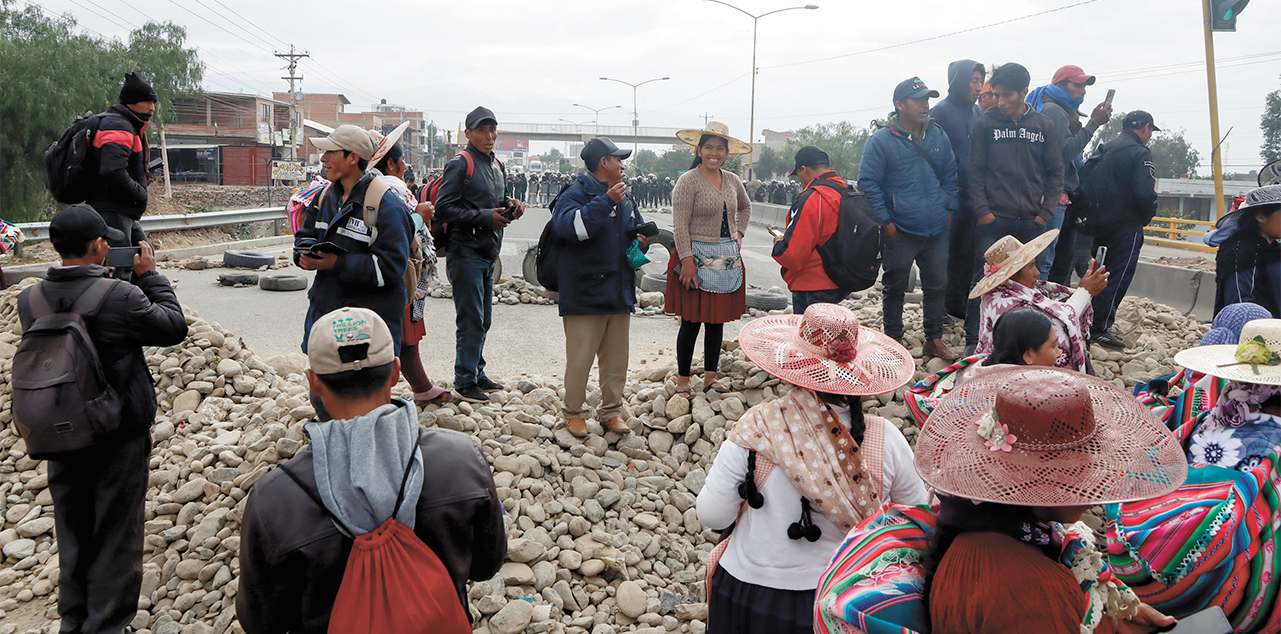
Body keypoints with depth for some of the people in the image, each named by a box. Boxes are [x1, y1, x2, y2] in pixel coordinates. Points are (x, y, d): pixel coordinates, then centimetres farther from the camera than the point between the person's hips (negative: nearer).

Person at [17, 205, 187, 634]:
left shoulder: (29, 300, -9)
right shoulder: (120, 297, -23)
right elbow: (175, 327, -10)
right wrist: (149, 276, -1)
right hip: (120, 439, -5)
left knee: (72, 534, 22)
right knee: (116, 536, 11)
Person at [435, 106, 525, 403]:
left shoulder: (496, 165, 17)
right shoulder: (459, 164, -9)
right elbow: (444, 208, -15)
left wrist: (511, 206, 4)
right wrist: (484, 217, -20)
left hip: (487, 255, 8)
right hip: (465, 253, -8)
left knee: (483, 320, 15)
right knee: (471, 320, -6)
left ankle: (477, 374, 28)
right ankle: (464, 383, 4)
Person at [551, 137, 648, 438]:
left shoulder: (625, 198, 17)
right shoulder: (576, 194, -9)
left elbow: (637, 229, 31)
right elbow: (567, 226, -28)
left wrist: (642, 240, 7)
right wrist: (606, 201, -28)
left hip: (619, 293, 7)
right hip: (584, 294, -7)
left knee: (616, 358, 13)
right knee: (580, 358, -2)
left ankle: (611, 411, 26)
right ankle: (574, 413, 15)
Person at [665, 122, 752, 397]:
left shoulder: (732, 180, 10)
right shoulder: (688, 181, -9)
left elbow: (745, 207, 30)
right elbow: (680, 225, -14)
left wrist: (739, 234, 15)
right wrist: (687, 260, -20)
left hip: (727, 258, 6)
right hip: (697, 257, -6)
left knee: (717, 318, 10)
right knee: (692, 321, -3)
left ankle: (710, 377, 20)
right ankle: (682, 380, 8)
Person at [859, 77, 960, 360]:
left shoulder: (939, 136, 9)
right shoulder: (881, 141, -8)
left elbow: (949, 176, 19)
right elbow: (868, 183, -8)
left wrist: (949, 209, 10)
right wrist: (885, 221, -11)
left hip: (937, 230, 5)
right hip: (900, 231, -5)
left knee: (937, 285, 11)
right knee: (895, 287, 6)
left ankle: (934, 339, 25)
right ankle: (893, 339, 20)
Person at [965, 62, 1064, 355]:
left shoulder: (1043, 125, 6)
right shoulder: (986, 123, 1)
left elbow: (1055, 172, 9)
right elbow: (975, 171, 0)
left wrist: (1046, 211, 0)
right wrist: (982, 210, -9)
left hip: (1031, 221, 2)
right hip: (993, 219, -2)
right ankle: (974, 340, 7)